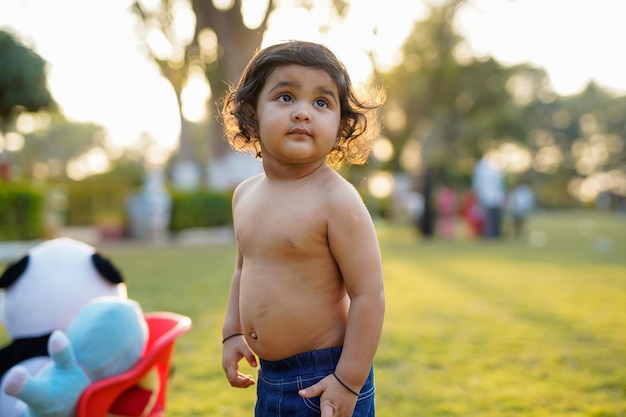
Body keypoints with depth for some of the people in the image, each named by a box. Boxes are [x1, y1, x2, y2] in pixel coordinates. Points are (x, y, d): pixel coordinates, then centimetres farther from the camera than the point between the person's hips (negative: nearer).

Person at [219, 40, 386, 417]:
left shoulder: (336, 200, -19)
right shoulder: (245, 194, 3)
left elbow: (368, 294, -18)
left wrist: (349, 381, -17)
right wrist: (232, 333, 13)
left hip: (325, 375, -6)